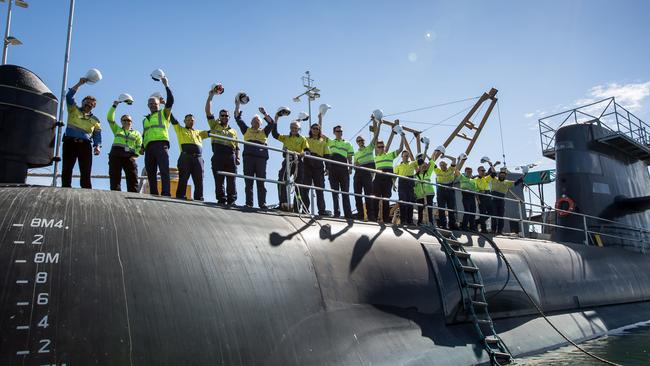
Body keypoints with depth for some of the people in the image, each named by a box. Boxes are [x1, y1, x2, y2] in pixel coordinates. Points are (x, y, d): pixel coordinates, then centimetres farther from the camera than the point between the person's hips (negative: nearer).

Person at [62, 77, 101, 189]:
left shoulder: (95, 120, 19)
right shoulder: (73, 110, 17)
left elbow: (97, 135, 12)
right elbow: (69, 96, 4)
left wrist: (97, 146, -7)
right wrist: (79, 84, -2)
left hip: (85, 145, 1)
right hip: (70, 142, -1)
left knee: (86, 173, -7)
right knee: (66, 170, -7)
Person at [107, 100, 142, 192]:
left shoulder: (137, 133, 21)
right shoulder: (117, 129, 22)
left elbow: (140, 146, 9)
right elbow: (110, 118, 13)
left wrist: (135, 155, -7)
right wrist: (114, 105, 8)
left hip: (129, 157, 0)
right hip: (116, 155, 0)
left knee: (133, 179, -9)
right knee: (115, 178, -8)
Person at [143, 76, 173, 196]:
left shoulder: (164, 113, 15)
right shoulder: (145, 120, 30)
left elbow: (170, 100, 0)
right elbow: (144, 135, 26)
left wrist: (166, 85, -2)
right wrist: (142, 146, 10)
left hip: (161, 144, -5)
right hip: (149, 147, 6)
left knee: (164, 170, -18)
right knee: (151, 173, 0)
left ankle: (166, 194, -28)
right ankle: (153, 195, -1)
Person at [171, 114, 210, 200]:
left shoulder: (199, 132, 32)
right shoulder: (180, 130, 23)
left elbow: (210, 132, 27)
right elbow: (173, 120, 14)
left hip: (198, 157, 3)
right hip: (185, 156, -3)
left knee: (199, 181, -4)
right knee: (183, 179, -9)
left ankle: (199, 199, -5)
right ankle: (180, 198, -10)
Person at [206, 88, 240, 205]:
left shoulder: (233, 131, 27)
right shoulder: (215, 125, 22)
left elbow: (236, 146, 21)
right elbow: (208, 111, 12)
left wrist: (237, 157, 5)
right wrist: (210, 96, 9)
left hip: (230, 156, 1)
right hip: (218, 155, -1)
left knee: (231, 180, -6)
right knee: (219, 179, -6)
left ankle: (231, 200, -8)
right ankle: (221, 200, -5)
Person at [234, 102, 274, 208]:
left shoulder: (264, 131, 23)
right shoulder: (247, 130, 22)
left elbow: (271, 123, 9)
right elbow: (238, 118, 18)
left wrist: (264, 113, -2)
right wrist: (237, 105, 13)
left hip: (261, 157, 0)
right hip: (248, 157, 0)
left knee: (261, 181, -5)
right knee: (248, 182, -3)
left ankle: (262, 203, -9)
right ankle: (249, 203, -4)